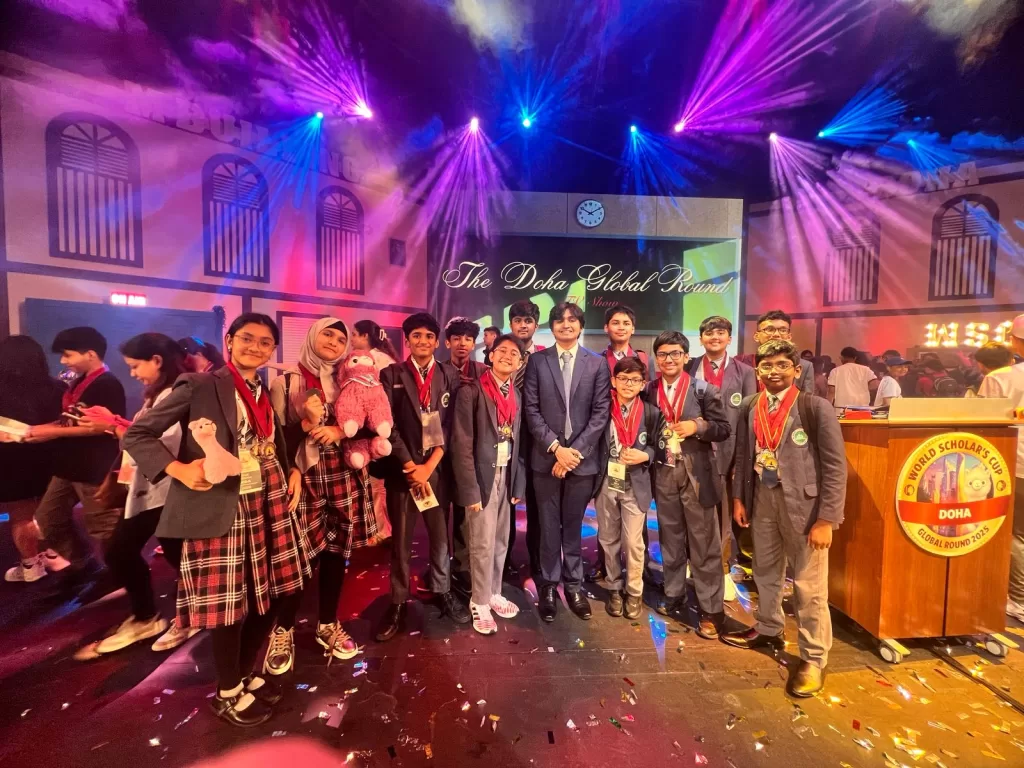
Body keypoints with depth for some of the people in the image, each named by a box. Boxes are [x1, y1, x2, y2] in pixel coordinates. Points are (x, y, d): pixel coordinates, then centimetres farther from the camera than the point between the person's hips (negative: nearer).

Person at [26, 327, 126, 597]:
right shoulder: (78, 383, 12)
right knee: (48, 520, 20)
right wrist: (41, 429, 3)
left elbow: (102, 426, -23)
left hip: (96, 469, -10)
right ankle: (83, 565, 34)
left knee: (104, 529, 3)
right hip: (69, 467, 10)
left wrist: (54, 433, -18)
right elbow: (70, 421, 18)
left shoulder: (107, 384, -17)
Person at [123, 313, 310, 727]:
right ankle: (228, 693, 32)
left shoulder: (269, 392, 11)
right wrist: (179, 469, -22)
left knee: (270, 593, 14)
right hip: (222, 508, -6)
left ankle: (247, 675, 39)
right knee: (229, 601, 6)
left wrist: (293, 471, 2)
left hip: (270, 503, 6)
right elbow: (136, 435, -8)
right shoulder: (199, 385, -8)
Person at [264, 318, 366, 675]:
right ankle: (283, 630, 25)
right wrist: (305, 424, -20)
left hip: (343, 480, 3)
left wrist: (340, 431, -11)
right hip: (304, 479, -3)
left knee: (336, 552, 11)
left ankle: (327, 625, 31)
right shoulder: (286, 381, 0)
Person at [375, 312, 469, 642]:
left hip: (438, 468, 1)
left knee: (441, 536, 10)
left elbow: (451, 426, 0)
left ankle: (443, 592, 29)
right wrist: (411, 466, -10)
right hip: (402, 469, -1)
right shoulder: (391, 375, 1)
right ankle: (398, 602, 24)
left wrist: (429, 466, -8)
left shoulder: (450, 376, 5)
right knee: (401, 540, 7)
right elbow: (389, 426, -5)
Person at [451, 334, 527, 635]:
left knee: (500, 541, 16)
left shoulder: (516, 396, 7)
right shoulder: (470, 391, -12)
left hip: (507, 477, 6)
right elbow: (461, 445, -15)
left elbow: (517, 442, 10)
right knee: (482, 545, 5)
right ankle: (480, 603, 25)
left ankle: (494, 593, 35)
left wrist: (518, 483, 6)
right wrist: (470, 489, -16)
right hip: (482, 476, -6)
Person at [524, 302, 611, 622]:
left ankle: (574, 585, 30)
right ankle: (549, 585, 28)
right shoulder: (537, 361, 2)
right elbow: (531, 410, -3)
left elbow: (601, 413, -3)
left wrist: (575, 450, -11)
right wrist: (556, 447, -12)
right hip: (546, 457, 0)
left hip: (582, 458, 0)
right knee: (549, 527, 12)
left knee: (573, 526, 14)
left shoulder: (598, 363, 2)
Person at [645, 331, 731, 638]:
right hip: (664, 474, 3)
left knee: (704, 545, 6)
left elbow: (724, 429, -4)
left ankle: (711, 610, 19)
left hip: (697, 474, -3)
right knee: (670, 541, 16)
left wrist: (698, 426, -20)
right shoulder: (649, 391, 3)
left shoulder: (704, 390, -5)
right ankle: (673, 596, 33)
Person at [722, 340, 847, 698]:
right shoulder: (750, 407, 2)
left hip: (804, 502, -5)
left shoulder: (815, 407, -12)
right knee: (765, 571, 20)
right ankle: (768, 630, 42)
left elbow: (835, 466, -12)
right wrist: (738, 497, 7)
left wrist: (827, 519, -14)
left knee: (809, 586, 6)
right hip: (762, 499, 5)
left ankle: (813, 658, 26)